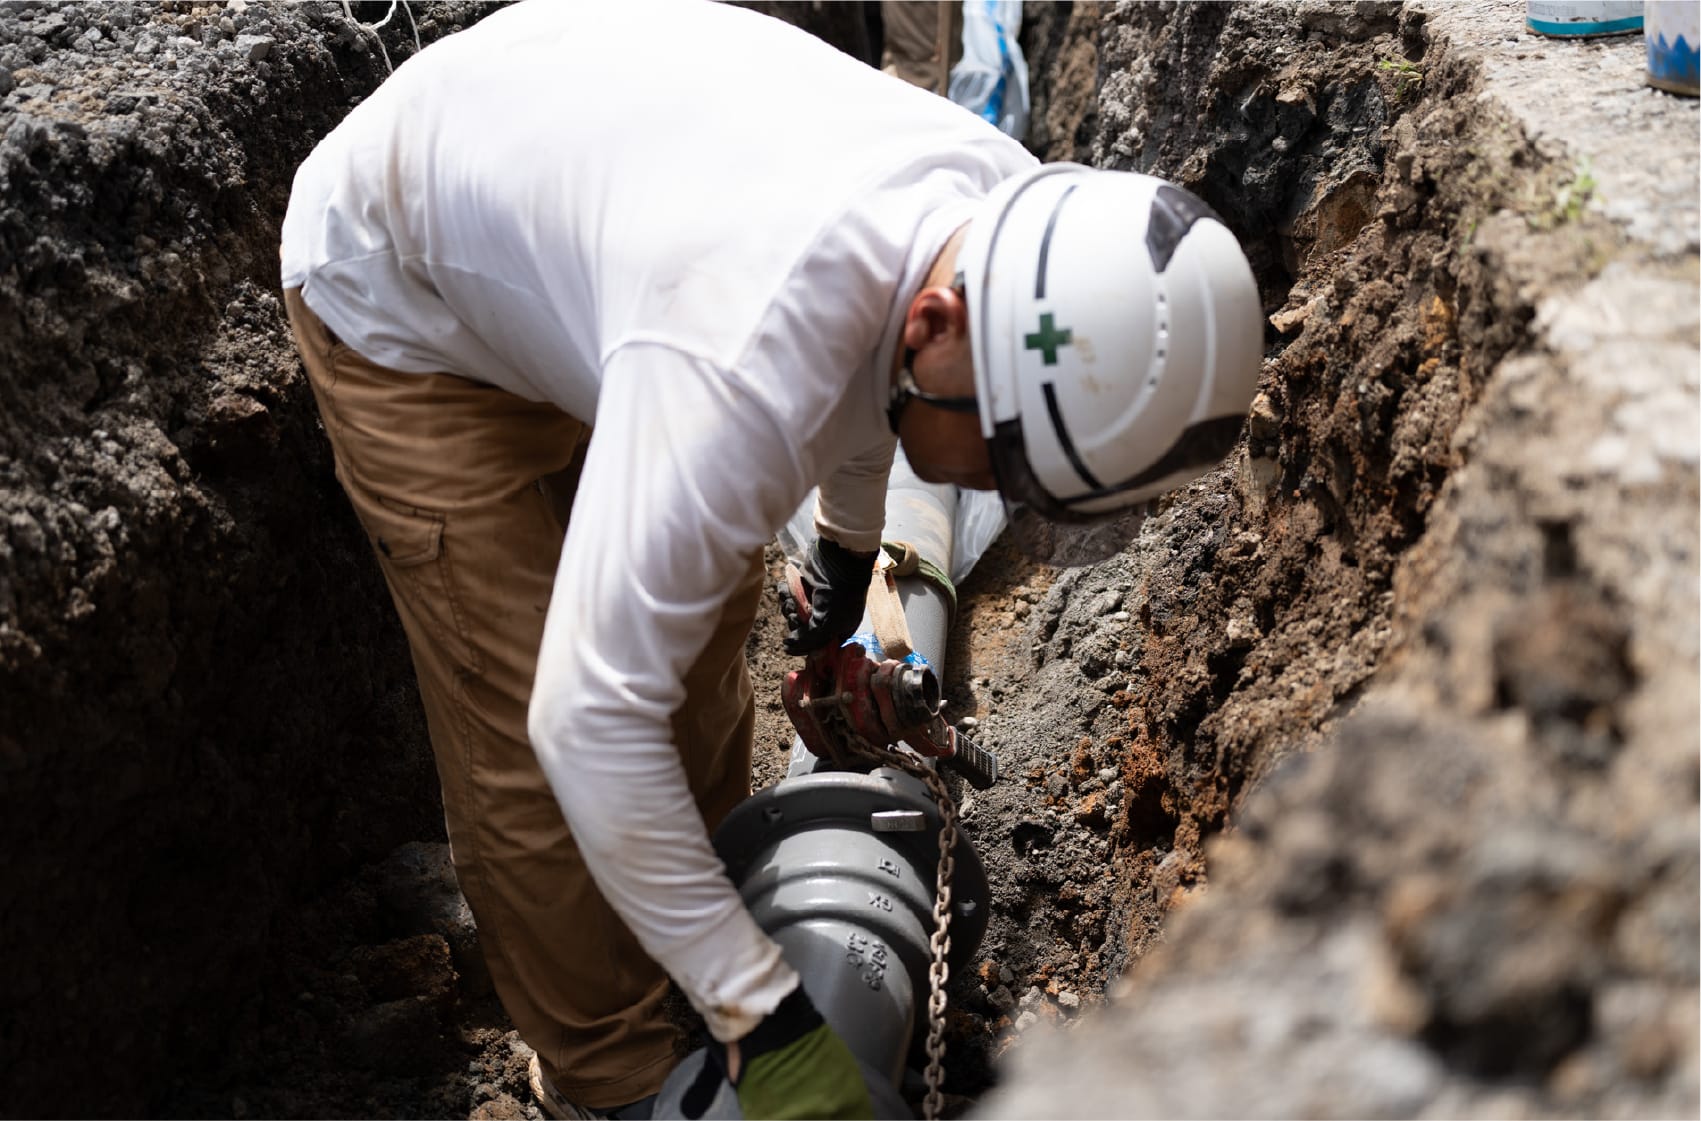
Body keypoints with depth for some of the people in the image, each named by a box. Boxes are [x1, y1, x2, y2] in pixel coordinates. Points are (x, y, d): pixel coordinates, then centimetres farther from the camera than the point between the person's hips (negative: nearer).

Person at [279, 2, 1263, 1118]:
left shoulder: (1019, 217, -20)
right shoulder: (739, 365, -47)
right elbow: (588, 720, -43)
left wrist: (848, 548, 23)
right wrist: (765, 1016, -37)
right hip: (406, 301, -7)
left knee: (706, 614, 16)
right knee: (526, 757, -7)